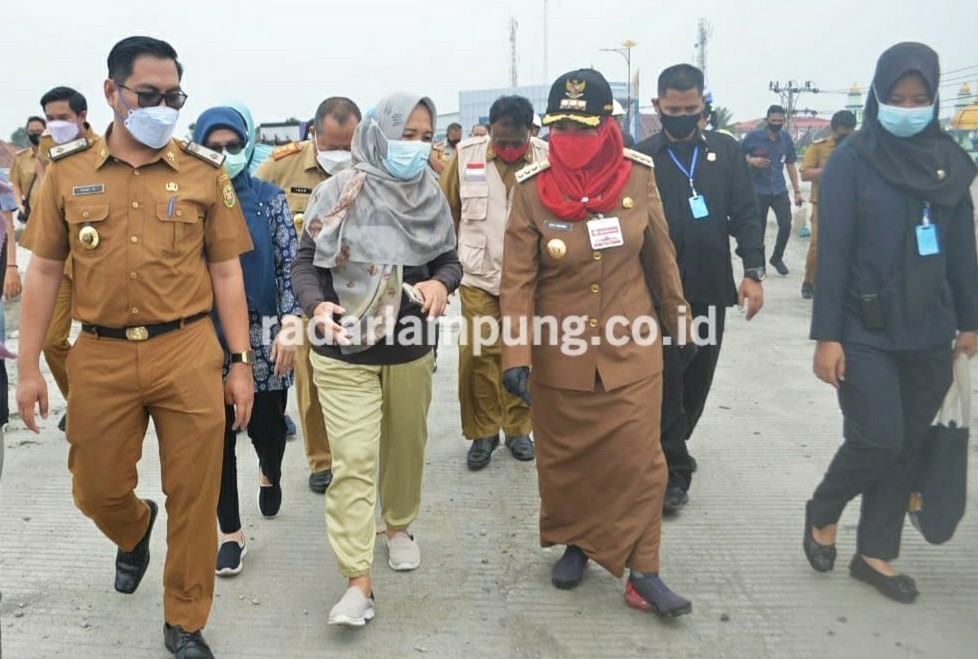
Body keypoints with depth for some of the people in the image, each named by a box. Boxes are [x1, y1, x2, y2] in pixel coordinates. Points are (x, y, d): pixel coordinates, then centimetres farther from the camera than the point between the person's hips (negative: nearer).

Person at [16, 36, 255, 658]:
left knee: (194, 500, 5)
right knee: (97, 492, 14)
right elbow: (45, 270, 8)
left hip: (188, 353, -1)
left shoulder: (205, 172, 2)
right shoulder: (68, 172, 5)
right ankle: (137, 530, 51)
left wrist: (241, 363, -1)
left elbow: (226, 271, 3)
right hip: (100, 357, 2)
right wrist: (29, 367, 4)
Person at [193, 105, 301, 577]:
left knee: (266, 429, 6)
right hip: (207, 338, 1)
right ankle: (231, 534, 22)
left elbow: (290, 266, -2)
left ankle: (269, 476, 44)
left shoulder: (269, 198, 1)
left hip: (262, 336, -1)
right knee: (218, 436, 5)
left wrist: (289, 325, -13)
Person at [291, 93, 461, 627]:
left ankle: (399, 526, 43)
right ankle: (357, 581, 2)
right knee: (353, 461, -6)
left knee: (405, 446, 18)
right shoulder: (340, 192, -9)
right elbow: (305, 261, -5)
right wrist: (317, 306, -25)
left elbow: (449, 258, 9)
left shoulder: (432, 197, 2)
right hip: (345, 352, -4)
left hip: (411, 348, 4)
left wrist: (441, 283, -15)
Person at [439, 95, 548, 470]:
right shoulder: (466, 155, -2)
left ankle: (517, 429, 25)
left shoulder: (548, 159, -5)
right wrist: (456, 254, 9)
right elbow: (447, 208, 7)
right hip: (478, 275, 1)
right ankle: (482, 432, 17)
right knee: (477, 354, 0)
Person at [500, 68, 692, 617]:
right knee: (564, 458, 14)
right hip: (558, 353, 0)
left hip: (631, 348, 1)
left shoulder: (638, 176, -6)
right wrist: (516, 356, -17)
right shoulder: (532, 190, -10)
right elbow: (518, 280, -10)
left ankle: (643, 571, 18)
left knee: (640, 459, 2)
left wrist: (677, 319, 16)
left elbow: (661, 255, 7)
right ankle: (575, 543, 38)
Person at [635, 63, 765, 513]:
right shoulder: (641, 156, -1)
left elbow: (745, 215, 4)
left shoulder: (726, 151, 6)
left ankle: (670, 449, 33)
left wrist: (753, 271, -6)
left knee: (698, 376, 13)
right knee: (665, 381, 2)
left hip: (710, 287, 3)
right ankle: (674, 470, 13)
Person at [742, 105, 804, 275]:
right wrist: (751, 161, -20)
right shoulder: (753, 136, -6)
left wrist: (797, 190, 9)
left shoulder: (786, 138, 4)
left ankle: (777, 258, 18)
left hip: (779, 190, 3)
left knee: (786, 224, -5)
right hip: (758, 191, -2)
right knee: (758, 229, 4)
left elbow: (790, 164, 11)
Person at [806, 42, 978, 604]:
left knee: (909, 446, 9)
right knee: (878, 442, -6)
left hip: (928, 334, 5)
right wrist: (827, 335, -12)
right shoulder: (851, 161, -7)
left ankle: (875, 554, 24)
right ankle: (823, 513, 23)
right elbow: (832, 253, -10)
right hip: (866, 333, -4)